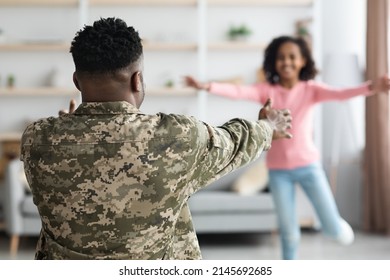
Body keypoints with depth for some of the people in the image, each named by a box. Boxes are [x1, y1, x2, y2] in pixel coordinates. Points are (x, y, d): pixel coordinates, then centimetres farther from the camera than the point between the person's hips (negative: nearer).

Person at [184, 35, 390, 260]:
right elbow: (238, 92, -18)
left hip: (308, 165, 0)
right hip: (278, 169, 0)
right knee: (288, 231, 6)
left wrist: (370, 88, -41)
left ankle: (337, 227, 39)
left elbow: (339, 94, -21)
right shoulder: (267, 91, -3)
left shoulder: (311, 89, -5)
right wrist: (207, 87, -36)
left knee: (333, 229, 2)